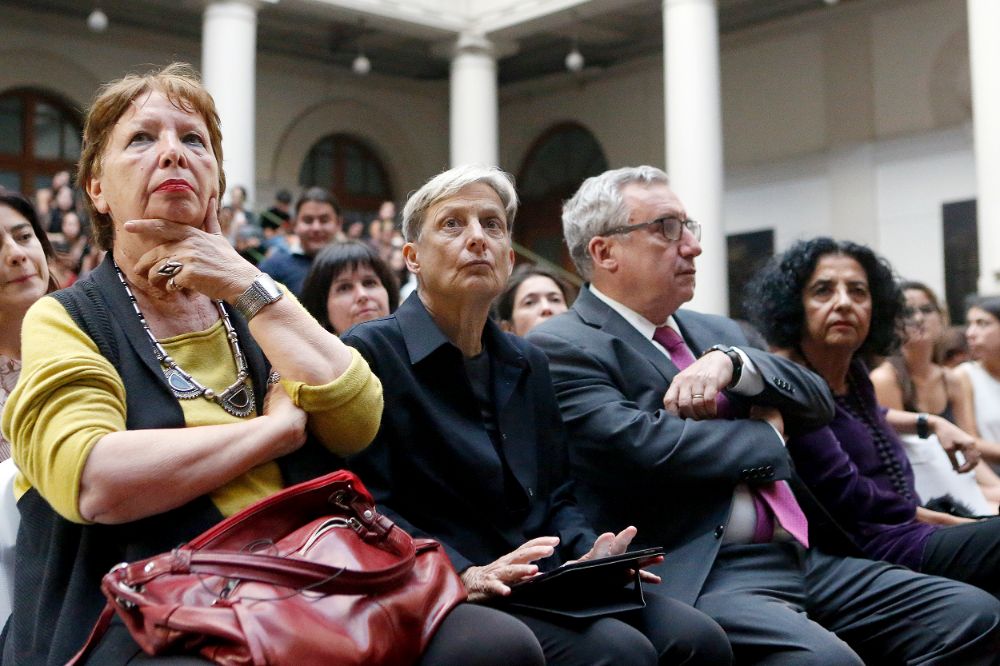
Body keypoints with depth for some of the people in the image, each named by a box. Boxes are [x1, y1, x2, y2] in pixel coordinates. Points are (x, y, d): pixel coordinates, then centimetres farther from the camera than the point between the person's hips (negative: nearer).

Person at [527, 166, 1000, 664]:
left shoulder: (716, 332, 21)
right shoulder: (561, 347, -4)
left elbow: (818, 403, 13)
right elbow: (642, 446, -18)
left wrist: (730, 361, -8)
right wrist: (766, 435, 0)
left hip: (803, 560, 8)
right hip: (693, 577, -8)